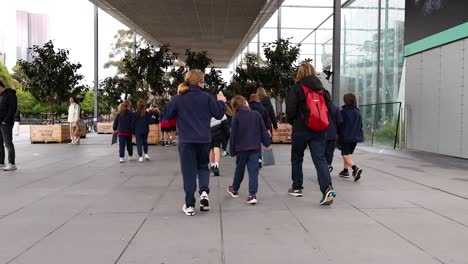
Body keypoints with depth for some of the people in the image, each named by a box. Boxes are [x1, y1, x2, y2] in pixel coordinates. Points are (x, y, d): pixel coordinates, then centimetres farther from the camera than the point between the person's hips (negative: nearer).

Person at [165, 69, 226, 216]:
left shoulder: (178, 98, -3)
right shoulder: (206, 97, -3)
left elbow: (167, 115, 4)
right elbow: (218, 115, 2)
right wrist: (221, 102, 19)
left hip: (186, 141, -1)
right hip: (204, 140, 1)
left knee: (189, 171, 6)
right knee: (203, 167, 21)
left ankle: (190, 205, 8)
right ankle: (204, 191, -4)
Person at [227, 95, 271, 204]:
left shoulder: (236, 117, -5)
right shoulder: (256, 114, -2)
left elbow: (233, 135, -3)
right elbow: (263, 130, 1)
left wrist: (232, 150, 4)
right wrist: (267, 143, 11)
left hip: (241, 148, 0)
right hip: (255, 148, 0)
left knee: (239, 170, 18)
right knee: (253, 171, 0)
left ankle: (234, 190, 35)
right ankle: (252, 194, -9)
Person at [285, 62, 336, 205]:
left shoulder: (296, 89, -8)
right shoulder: (321, 89, 7)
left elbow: (290, 110, -12)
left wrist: (291, 121, 7)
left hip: (301, 130, -3)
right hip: (319, 130, 3)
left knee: (297, 158, 14)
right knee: (320, 158, 0)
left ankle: (297, 188, 23)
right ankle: (327, 188, -18)